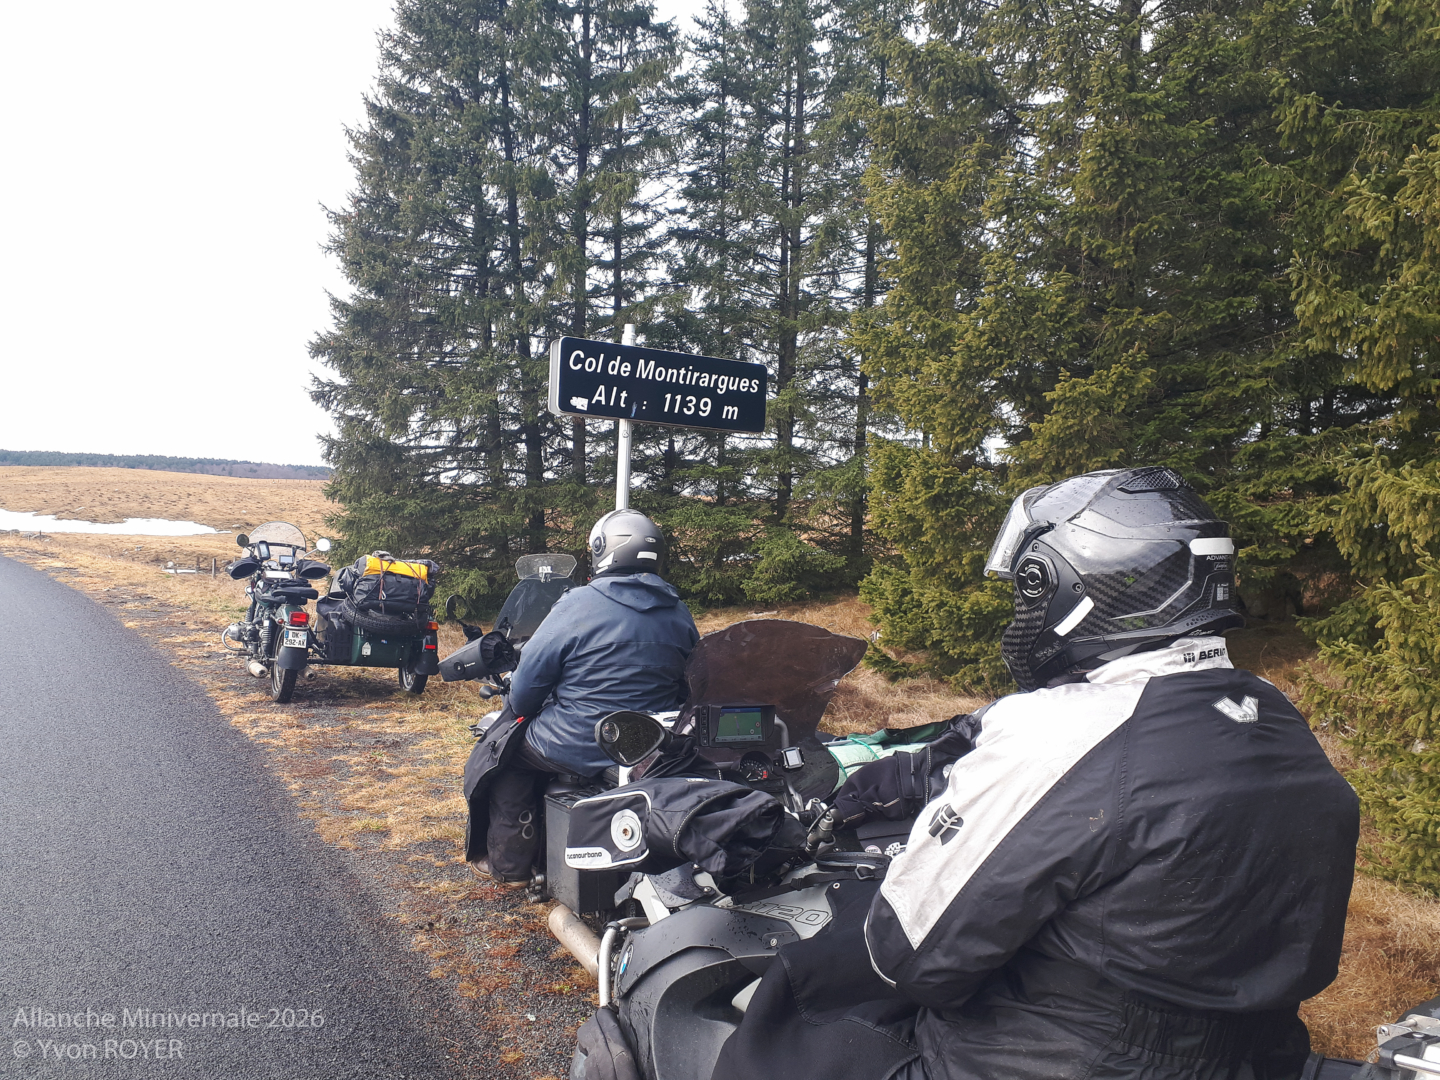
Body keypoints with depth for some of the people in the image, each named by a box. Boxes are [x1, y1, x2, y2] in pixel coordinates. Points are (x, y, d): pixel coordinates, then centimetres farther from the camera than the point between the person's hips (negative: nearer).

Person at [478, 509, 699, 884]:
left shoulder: (576, 606, -13)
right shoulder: (680, 615, 3)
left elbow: (528, 682, -8)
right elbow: (688, 688, 12)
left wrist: (521, 711, 13)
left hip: (578, 749, -6)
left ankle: (508, 863, 24)